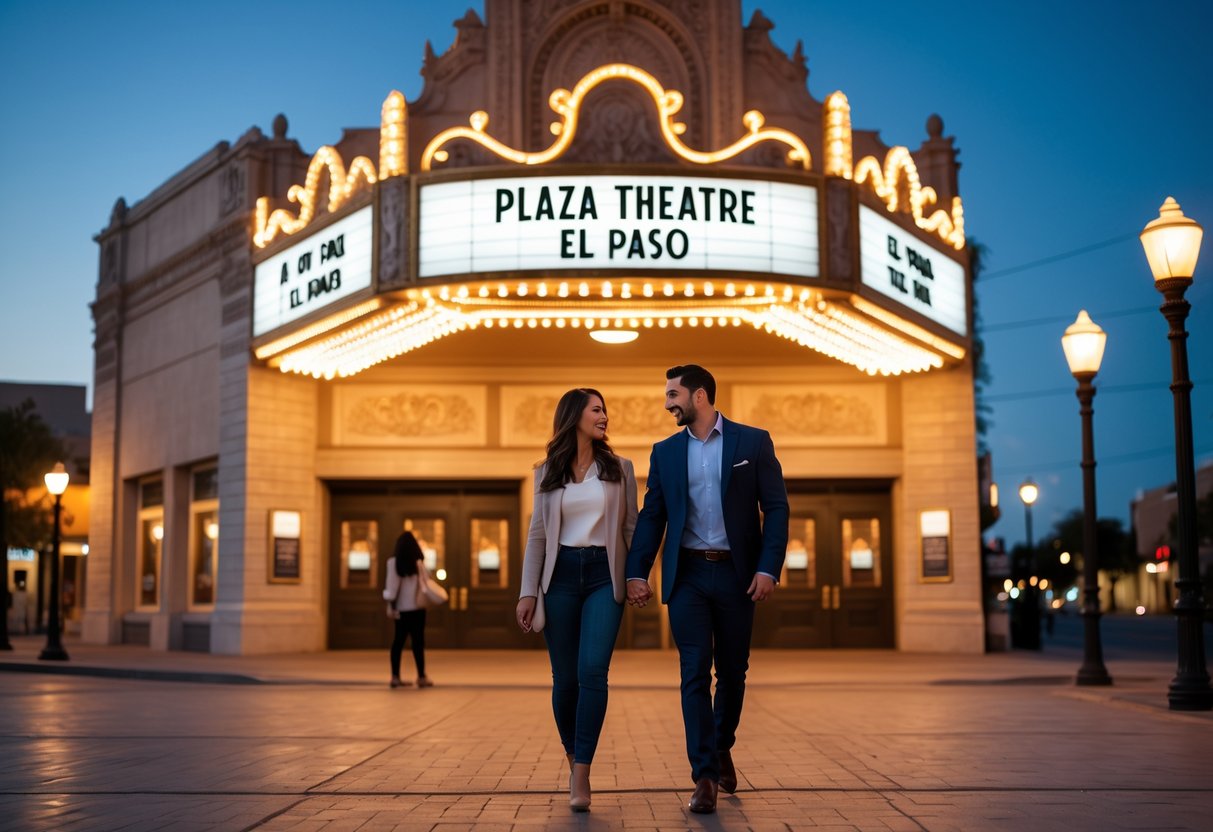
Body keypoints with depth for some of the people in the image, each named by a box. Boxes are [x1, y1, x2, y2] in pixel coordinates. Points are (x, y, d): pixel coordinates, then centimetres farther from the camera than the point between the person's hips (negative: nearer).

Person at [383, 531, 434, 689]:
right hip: (416, 606, -4)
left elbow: (392, 585, -4)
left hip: (401, 608, 4)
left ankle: (395, 677, 8)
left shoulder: (393, 562, 0)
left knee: (399, 641, 9)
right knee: (418, 641, -1)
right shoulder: (418, 563, -5)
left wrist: (390, 605, -2)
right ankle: (421, 677, -1)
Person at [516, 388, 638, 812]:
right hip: (561, 575, 1)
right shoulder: (547, 472, 9)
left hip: (604, 575, -1)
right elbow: (538, 534, 7)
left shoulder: (619, 468, 8)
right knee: (565, 678, 4)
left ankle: (580, 777, -13)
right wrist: (528, 591, 1)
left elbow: (631, 527, 8)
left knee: (592, 672, -16)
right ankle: (573, 759, 25)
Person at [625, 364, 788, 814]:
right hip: (687, 574, 1)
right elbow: (651, 516, 7)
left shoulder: (753, 441, 1)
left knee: (732, 672, 11)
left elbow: (776, 508, -2)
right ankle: (705, 775, 0)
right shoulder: (665, 451, 8)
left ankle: (722, 747, 35)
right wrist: (637, 572, -4)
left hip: (735, 574, -1)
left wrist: (768, 568, -12)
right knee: (695, 674, -4)